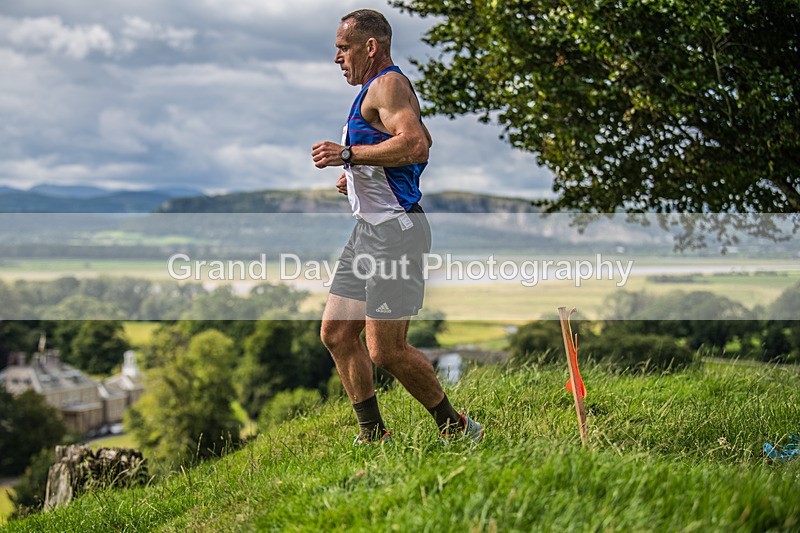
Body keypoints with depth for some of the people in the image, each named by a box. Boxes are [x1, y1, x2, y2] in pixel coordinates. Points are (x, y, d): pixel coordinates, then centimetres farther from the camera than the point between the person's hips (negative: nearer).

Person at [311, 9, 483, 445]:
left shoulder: (389, 84, -11)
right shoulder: (376, 89, 21)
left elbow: (416, 145, -28)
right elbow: (426, 143, 34)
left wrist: (347, 154, -22)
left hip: (394, 231, -11)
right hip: (367, 229, 11)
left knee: (386, 350, -10)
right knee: (336, 334, 8)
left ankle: (456, 428, 7)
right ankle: (373, 435, 16)